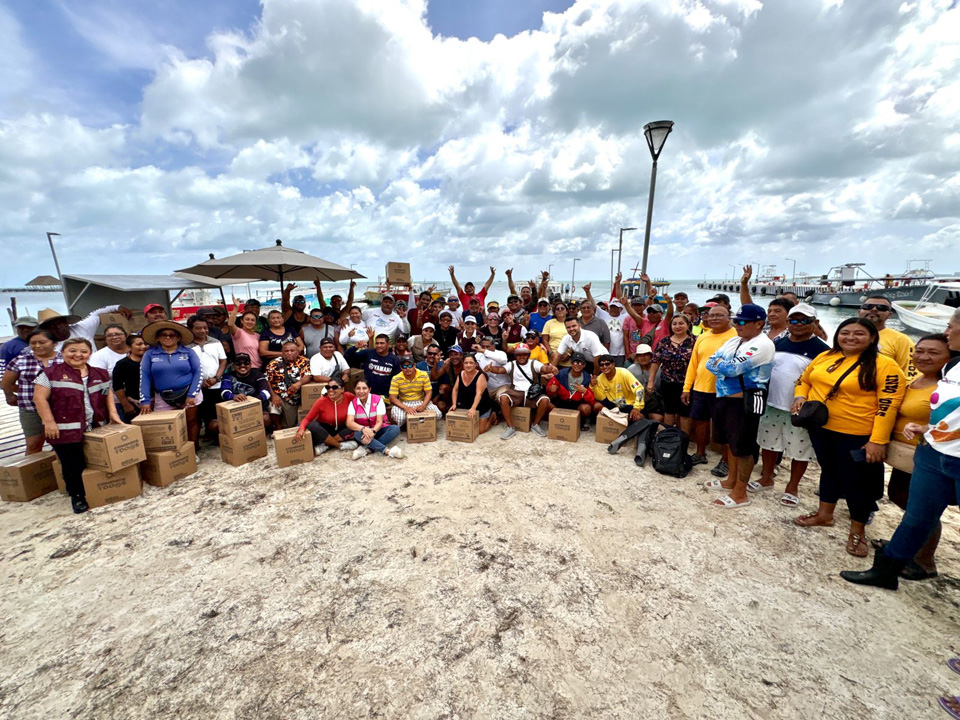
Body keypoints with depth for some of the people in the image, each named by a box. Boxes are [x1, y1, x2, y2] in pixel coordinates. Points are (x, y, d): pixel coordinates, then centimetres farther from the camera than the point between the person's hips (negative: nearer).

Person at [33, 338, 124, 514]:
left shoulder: (100, 374, 12)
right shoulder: (51, 373, -2)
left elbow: (108, 394, 18)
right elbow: (39, 398, -5)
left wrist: (113, 413, 4)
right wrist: (49, 422, -11)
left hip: (97, 428, 4)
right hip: (67, 429, -3)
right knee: (73, 466, 2)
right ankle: (77, 497, 19)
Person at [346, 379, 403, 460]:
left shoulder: (378, 399, -11)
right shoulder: (353, 403, -7)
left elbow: (379, 422, -16)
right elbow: (349, 423, -20)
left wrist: (372, 431, -38)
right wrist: (363, 429, -39)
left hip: (379, 430, 0)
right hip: (364, 432, 0)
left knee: (395, 429, -30)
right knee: (357, 433, -35)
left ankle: (368, 449, -34)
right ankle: (387, 451, -39)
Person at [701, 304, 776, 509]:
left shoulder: (763, 344, -15)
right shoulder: (732, 341, 12)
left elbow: (733, 368, -23)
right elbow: (710, 363, 6)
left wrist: (719, 363, -3)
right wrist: (725, 366, -12)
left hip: (746, 401, -9)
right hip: (724, 398, 9)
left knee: (743, 447, 1)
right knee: (730, 441, 20)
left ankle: (740, 494, 13)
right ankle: (732, 480, 37)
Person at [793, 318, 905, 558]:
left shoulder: (884, 365, -12)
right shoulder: (825, 357, 4)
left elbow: (888, 405, -16)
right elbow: (804, 379, 17)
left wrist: (878, 441, -20)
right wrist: (800, 397, -3)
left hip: (857, 435, -5)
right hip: (820, 428, 5)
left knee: (856, 480, 7)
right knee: (828, 470, 20)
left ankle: (858, 530, 27)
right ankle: (824, 513, 37)